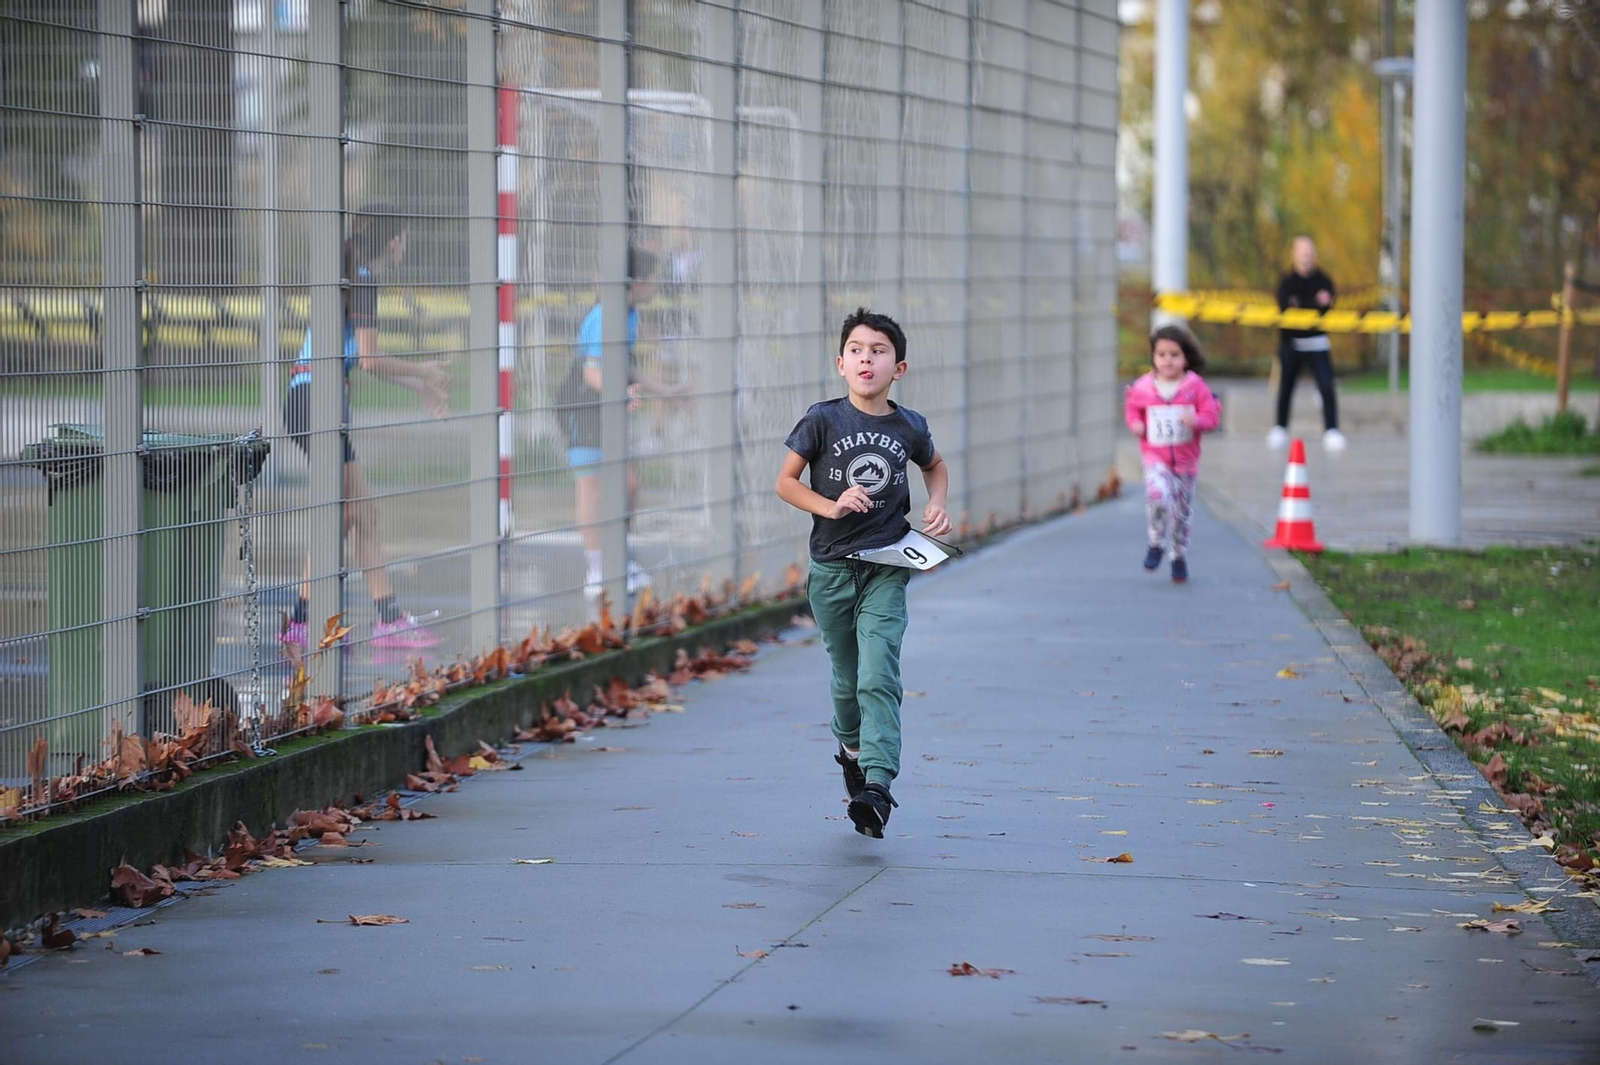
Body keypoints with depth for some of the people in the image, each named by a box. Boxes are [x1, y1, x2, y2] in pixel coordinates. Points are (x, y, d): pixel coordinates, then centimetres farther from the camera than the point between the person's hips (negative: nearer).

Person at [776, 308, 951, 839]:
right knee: (847, 678, 14)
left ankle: (877, 785, -21)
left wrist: (937, 505, 2)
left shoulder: (908, 426, -1)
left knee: (878, 677, -15)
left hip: (886, 567, -1)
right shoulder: (823, 420, -6)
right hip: (831, 567, 1)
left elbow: (935, 466, 21)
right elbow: (786, 482, 0)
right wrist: (831, 507, -14)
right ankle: (851, 746, 43)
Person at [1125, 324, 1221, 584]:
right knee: (1157, 494, -27)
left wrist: (1196, 421, -24)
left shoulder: (1196, 386, -5)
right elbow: (1132, 409, 14)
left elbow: (1211, 415, -3)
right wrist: (1136, 424, -7)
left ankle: (1180, 557, 28)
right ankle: (1157, 544, -4)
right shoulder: (1143, 387, -2)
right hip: (1155, 457, -1)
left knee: (1182, 511, 9)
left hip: (1186, 459, 1)